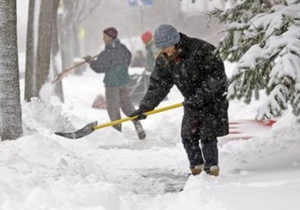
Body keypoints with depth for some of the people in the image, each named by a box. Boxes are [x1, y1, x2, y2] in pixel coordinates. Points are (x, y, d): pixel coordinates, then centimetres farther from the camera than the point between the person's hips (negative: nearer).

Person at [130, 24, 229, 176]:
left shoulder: (200, 49, -25)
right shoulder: (164, 61, -5)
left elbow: (216, 74, -25)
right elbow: (158, 85, -2)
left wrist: (201, 95, -29)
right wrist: (144, 107, -11)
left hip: (213, 97, -6)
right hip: (192, 101, 6)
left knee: (208, 135, -9)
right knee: (188, 135, 5)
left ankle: (212, 166, 2)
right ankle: (196, 164, 21)